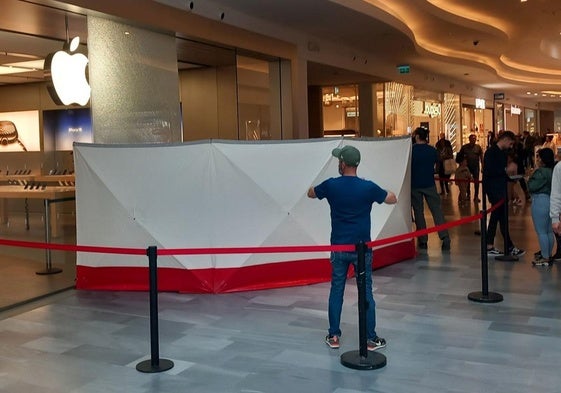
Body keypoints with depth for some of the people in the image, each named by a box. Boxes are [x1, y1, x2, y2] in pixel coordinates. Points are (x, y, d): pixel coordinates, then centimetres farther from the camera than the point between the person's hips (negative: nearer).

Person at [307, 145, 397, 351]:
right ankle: (370, 338, 13)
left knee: (336, 291, 12)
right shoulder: (368, 187, -11)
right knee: (366, 293, 7)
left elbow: (310, 193, 14)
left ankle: (334, 336, 17)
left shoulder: (331, 185, -8)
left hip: (339, 248, 1)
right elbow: (392, 199, 6)